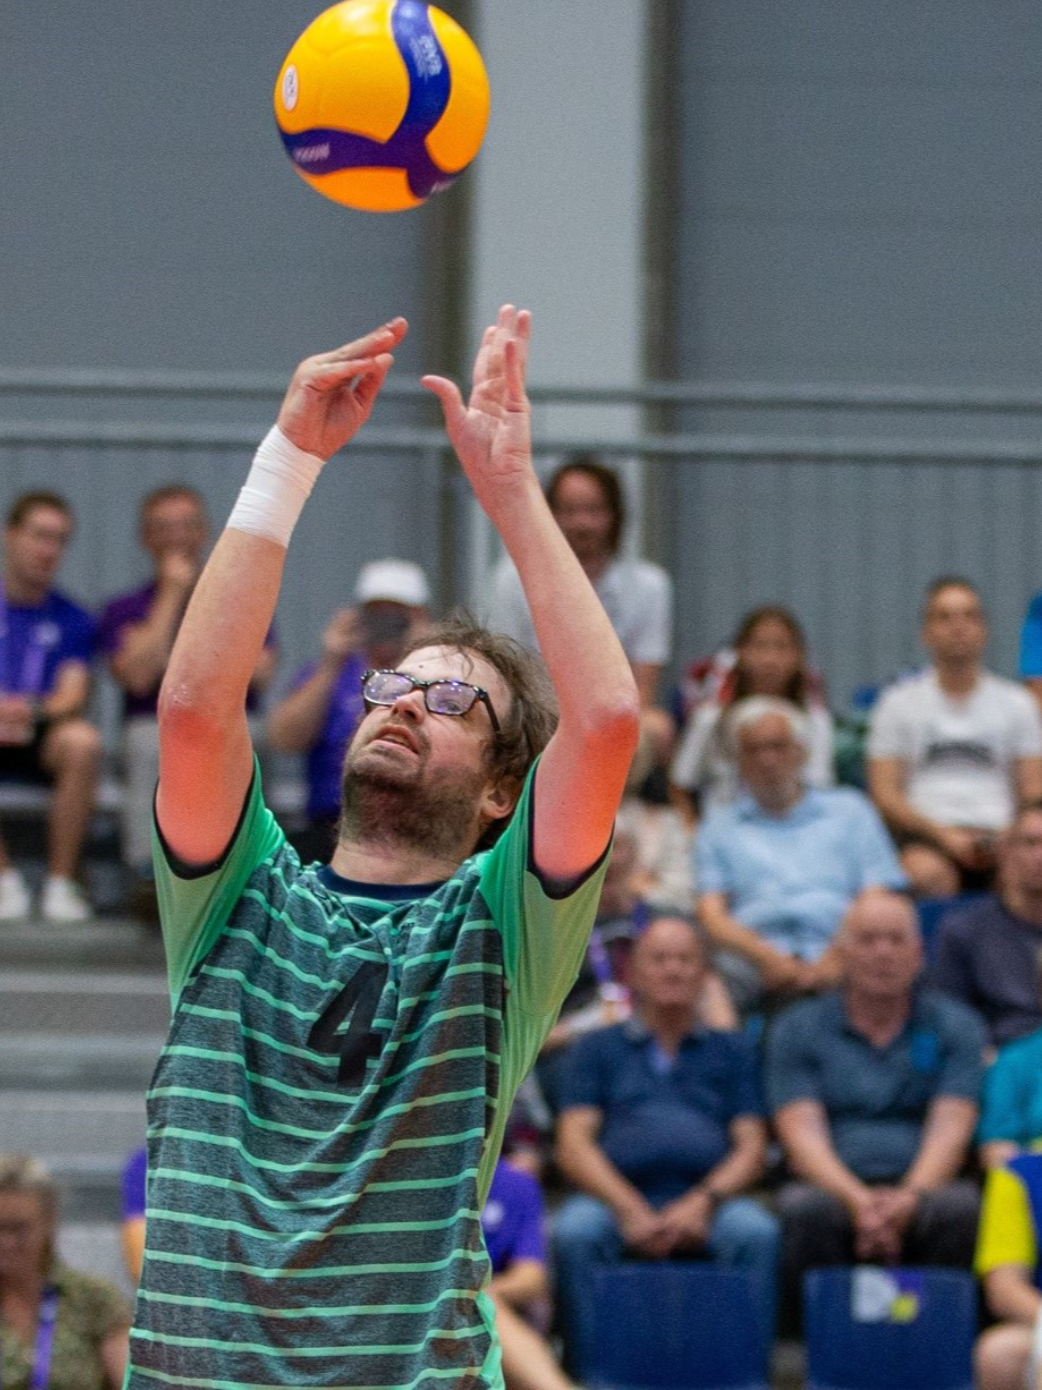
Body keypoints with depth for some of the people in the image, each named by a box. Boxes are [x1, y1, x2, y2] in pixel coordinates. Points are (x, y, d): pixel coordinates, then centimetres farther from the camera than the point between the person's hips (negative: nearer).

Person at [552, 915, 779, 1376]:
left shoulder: (732, 1051, 24)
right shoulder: (598, 1048, 21)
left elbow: (751, 1148, 12)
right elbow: (573, 1146, 7)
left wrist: (704, 1201, -10)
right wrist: (628, 1208, -12)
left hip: (707, 1200, 1)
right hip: (616, 1196, 0)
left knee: (756, 1232, -33)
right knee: (576, 1232, -35)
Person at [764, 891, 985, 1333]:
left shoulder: (955, 1026, 13)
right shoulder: (796, 1028, 12)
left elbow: (950, 1128, 1)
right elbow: (802, 1132, 0)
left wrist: (909, 1199, -20)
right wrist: (858, 1201, -20)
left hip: (921, 1187, 0)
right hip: (837, 1191, 0)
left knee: (962, 1207, -34)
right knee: (804, 1210, -35)